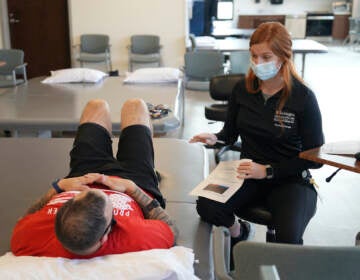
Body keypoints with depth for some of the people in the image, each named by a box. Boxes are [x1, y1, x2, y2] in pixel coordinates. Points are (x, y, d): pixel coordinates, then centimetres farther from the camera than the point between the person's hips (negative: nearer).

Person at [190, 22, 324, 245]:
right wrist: (215, 139, -11)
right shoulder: (243, 88, 0)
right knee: (206, 207, -24)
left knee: (288, 238, -29)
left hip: (290, 179, -3)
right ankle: (237, 231, 12)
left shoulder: (303, 97, -12)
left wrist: (267, 170, -15)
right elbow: (231, 133, 13)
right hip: (248, 174, 3)